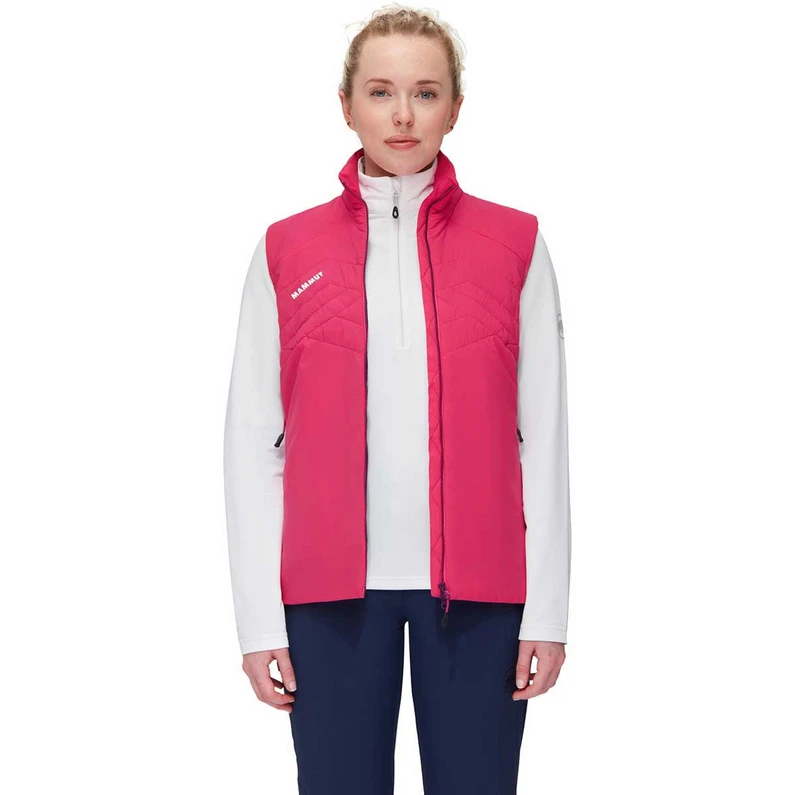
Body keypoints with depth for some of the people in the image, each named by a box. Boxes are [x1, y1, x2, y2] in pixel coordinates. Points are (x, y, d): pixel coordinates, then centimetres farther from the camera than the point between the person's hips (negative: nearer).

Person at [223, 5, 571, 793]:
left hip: (478, 587, 0)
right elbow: (252, 441, 4)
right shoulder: (287, 251, 5)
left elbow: (544, 434, 3)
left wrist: (548, 610, 0)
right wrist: (259, 619, 0)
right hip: (332, 589, 0)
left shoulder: (514, 244, 4)